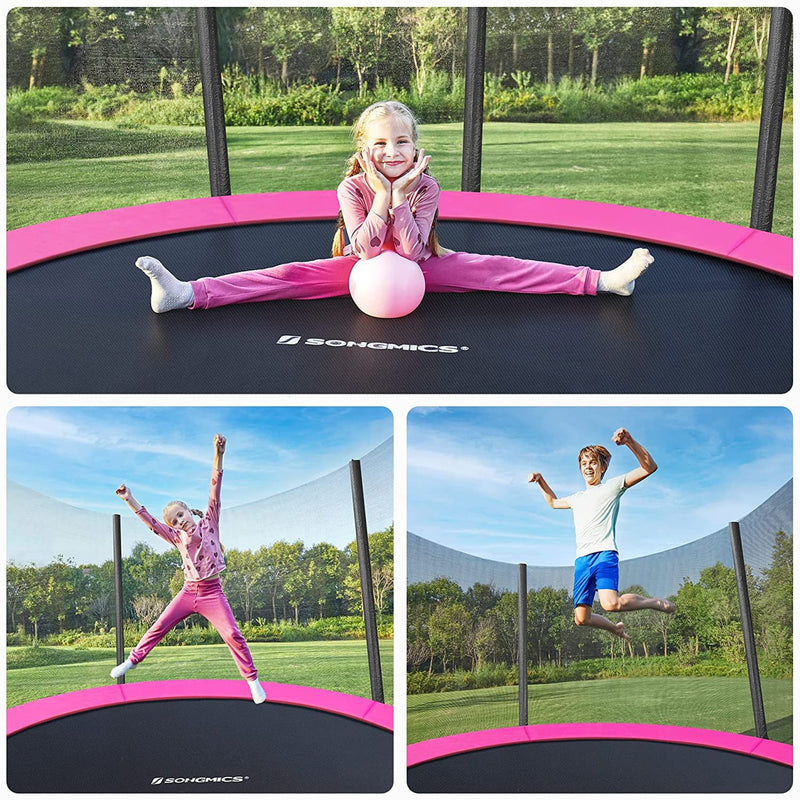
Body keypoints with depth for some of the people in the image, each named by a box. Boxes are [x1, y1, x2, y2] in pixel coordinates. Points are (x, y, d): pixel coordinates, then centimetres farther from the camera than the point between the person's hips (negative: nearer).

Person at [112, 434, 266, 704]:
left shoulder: (209, 524, -3)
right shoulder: (178, 538, 7)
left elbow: (215, 490, -12)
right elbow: (152, 523, 0)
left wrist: (218, 455, -22)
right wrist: (130, 500, -10)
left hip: (212, 594, -4)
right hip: (188, 593, 4)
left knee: (233, 635, -10)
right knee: (159, 626, 7)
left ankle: (252, 679, 0)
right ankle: (133, 660, 26)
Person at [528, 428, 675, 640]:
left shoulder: (612, 487, 10)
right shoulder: (577, 498, 28)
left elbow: (649, 467, 1)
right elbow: (553, 502, 48)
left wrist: (630, 441, -13)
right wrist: (540, 480, 34)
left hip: (604, 553, -6)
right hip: (582, 559, 6)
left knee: (611, 603, -30)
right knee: (581, 618, -1)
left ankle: (655, 602, -3)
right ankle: (616, 628, 30)